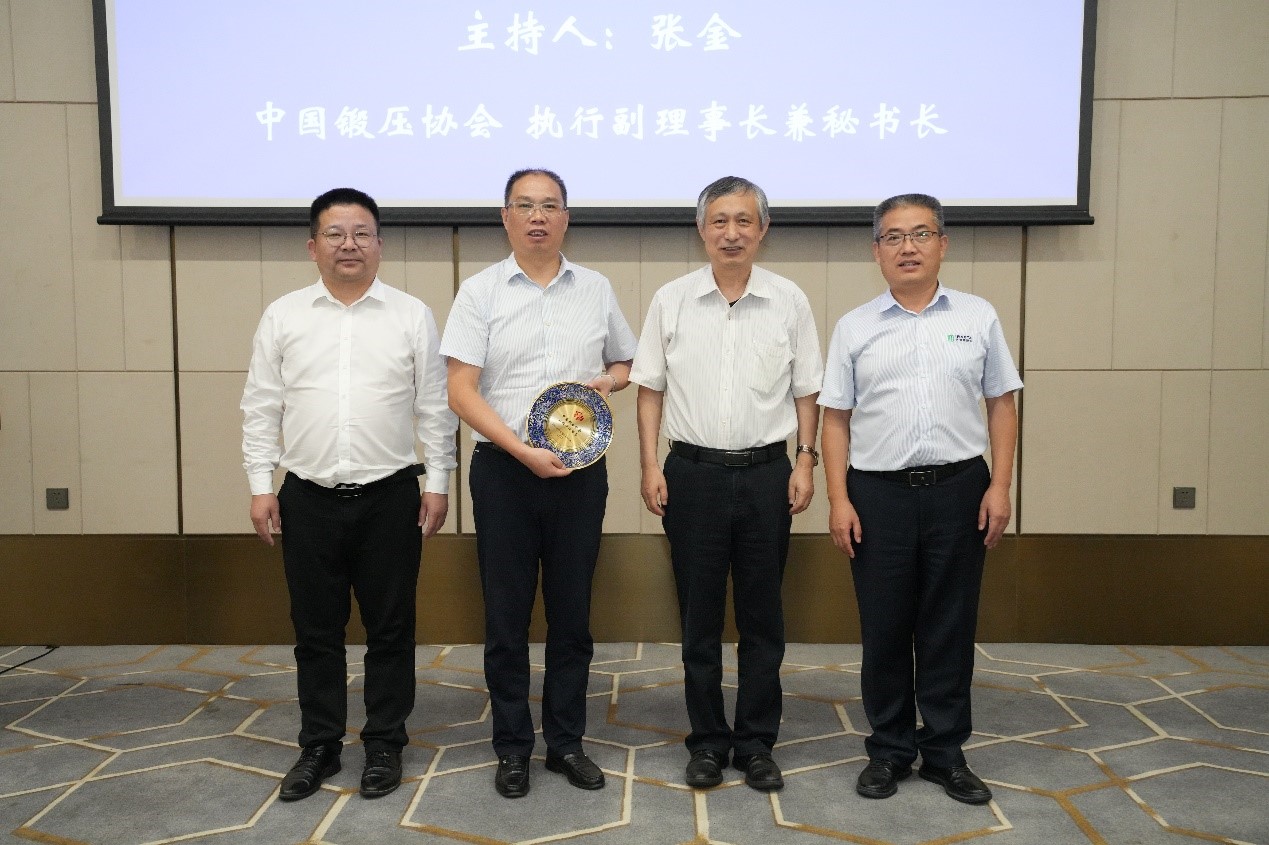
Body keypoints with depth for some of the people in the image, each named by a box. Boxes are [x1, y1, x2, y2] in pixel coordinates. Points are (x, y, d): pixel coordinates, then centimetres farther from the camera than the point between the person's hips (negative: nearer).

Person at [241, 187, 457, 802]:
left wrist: (438, 483, -1)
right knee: (316, 630, 11)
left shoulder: (412, 316, 2)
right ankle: (318, 747, 27)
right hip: (308, 498, 1)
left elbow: (435, 407, 2)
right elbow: (261, 408, 6)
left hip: (390, 496, -1)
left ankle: (384, 746, 24)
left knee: (389, 629, 8)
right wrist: (260, 486, 1)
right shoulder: (283, 316, 5)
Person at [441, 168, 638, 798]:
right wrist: (524, 451, -17)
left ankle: (566, 741, 25)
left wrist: (606, 380, -4)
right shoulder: (481, 292, 0)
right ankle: (512, 747, 23)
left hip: (580, 469, 2)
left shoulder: (595, 289, 8)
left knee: (572, 612, 10)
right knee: (507, 615, 7)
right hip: (504, 469, -2)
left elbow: (627, 364, 19)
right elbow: (461, 391, -7)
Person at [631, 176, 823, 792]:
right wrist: (650, 465, -2)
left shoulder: (789, 302, 3)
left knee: (762, 617, 8)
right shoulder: (671, 301, 3)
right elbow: (650, 388, 5)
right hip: (693, 471, 0)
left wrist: (805, 460, -1)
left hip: (766, 474, 0)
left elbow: (806, 391, 7)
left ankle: (757, 743, 22)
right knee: (699, 617, 8)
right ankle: (707, 742, 22)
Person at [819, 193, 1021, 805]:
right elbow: (836, 417, 3)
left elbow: (1001, 404, 7)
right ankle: (889, 750, 24)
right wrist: (838, 500, -4)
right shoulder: (854, 328, 5)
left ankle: (945, 752, 25)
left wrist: (999, 486, -2)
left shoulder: (978, 317, 6)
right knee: (884, 629, 8)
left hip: (958, 489, 0)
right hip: (878, 493, 0)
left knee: (950, 628, 9)